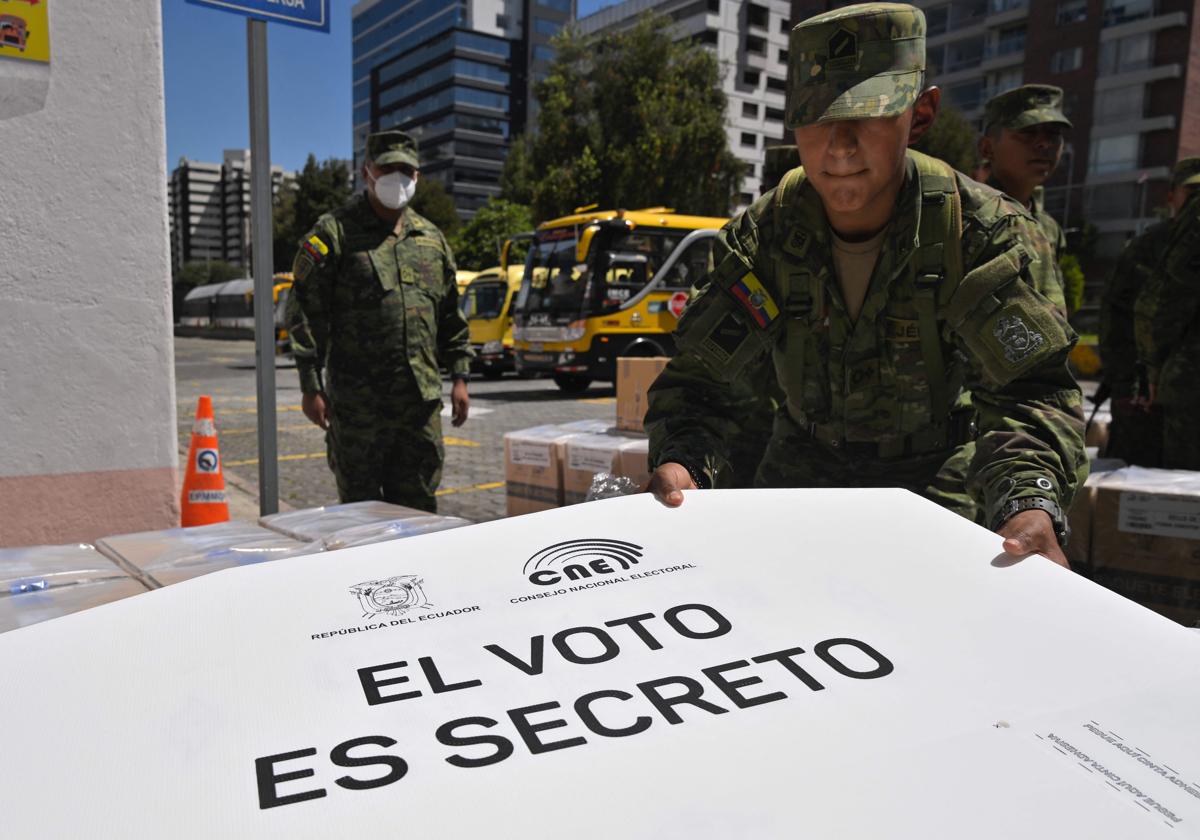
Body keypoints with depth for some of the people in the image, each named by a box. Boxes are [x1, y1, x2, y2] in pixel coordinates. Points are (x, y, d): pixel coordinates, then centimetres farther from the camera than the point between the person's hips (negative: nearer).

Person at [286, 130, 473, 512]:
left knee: (418, 504, 10)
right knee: (360, 504, 6)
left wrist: (459, 377, 12)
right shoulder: (334, 233, -1)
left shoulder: (431, 238, 15)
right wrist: (311, 387, -10)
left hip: (421, 398, 4)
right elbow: (305, 314, -5)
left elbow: (450, 317, 18)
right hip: (356, 401, -4)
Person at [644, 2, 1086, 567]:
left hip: (930, 477, -1)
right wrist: (679, 461, -41)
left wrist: (1031, 503, -47)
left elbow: (1028, 392, -26)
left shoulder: (977, 232, -21)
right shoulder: (763, 236, -17)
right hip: (799, 468, 2)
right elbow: (701, 379, -19)